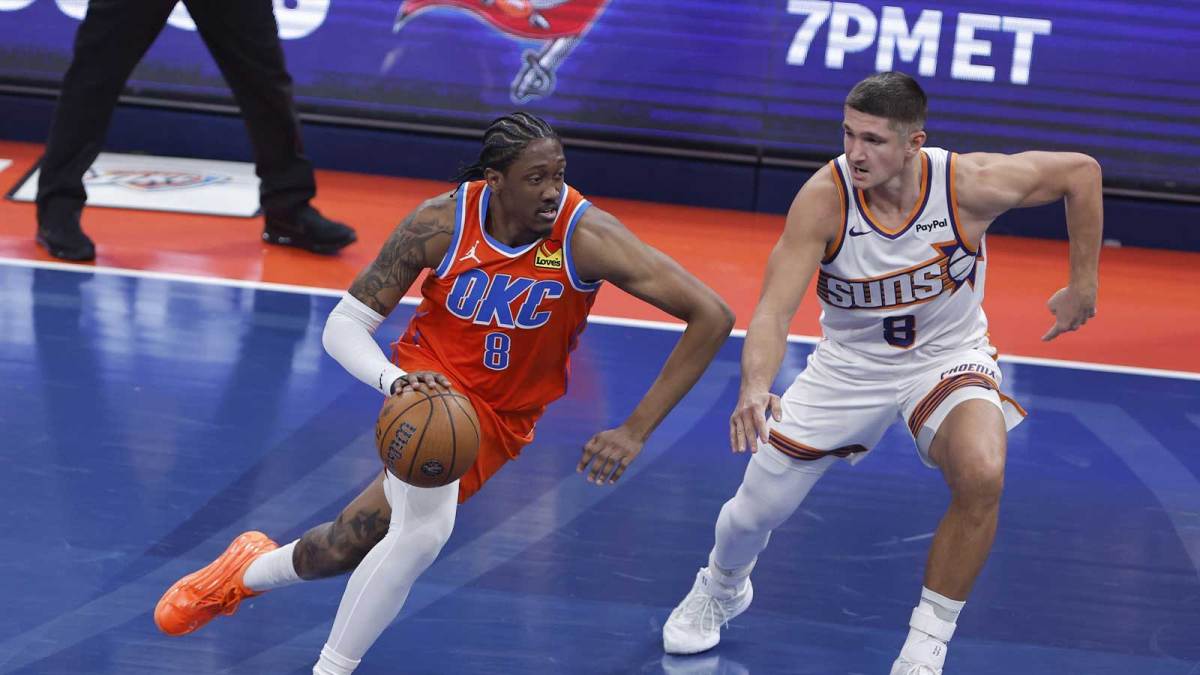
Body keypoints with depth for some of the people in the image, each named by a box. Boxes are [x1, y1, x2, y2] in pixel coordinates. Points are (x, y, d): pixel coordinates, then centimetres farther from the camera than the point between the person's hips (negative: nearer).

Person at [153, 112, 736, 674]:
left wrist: (635, 432, -29)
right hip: (434, 381, -1)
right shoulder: (441, 223, -21)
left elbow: (712, 316, -27)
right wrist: (396, 381, -35)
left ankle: (249, 572, 30)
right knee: (426, 526, -27)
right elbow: (343, 325, -13)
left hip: (501, 418, 1)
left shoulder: (586, 236, -26)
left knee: (354, 541, -4)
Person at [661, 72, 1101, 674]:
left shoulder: (969, 185, -27)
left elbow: (1080, 170, -10)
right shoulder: (825, 198, -27)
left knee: (981, 477, -32)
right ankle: (721, 589, 45)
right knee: (756, 510, 5)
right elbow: (773, 310, -31)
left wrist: (1082, 285, -4)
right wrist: (755, 389, -51)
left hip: (946, 357, -1)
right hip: (850, 362, 1)